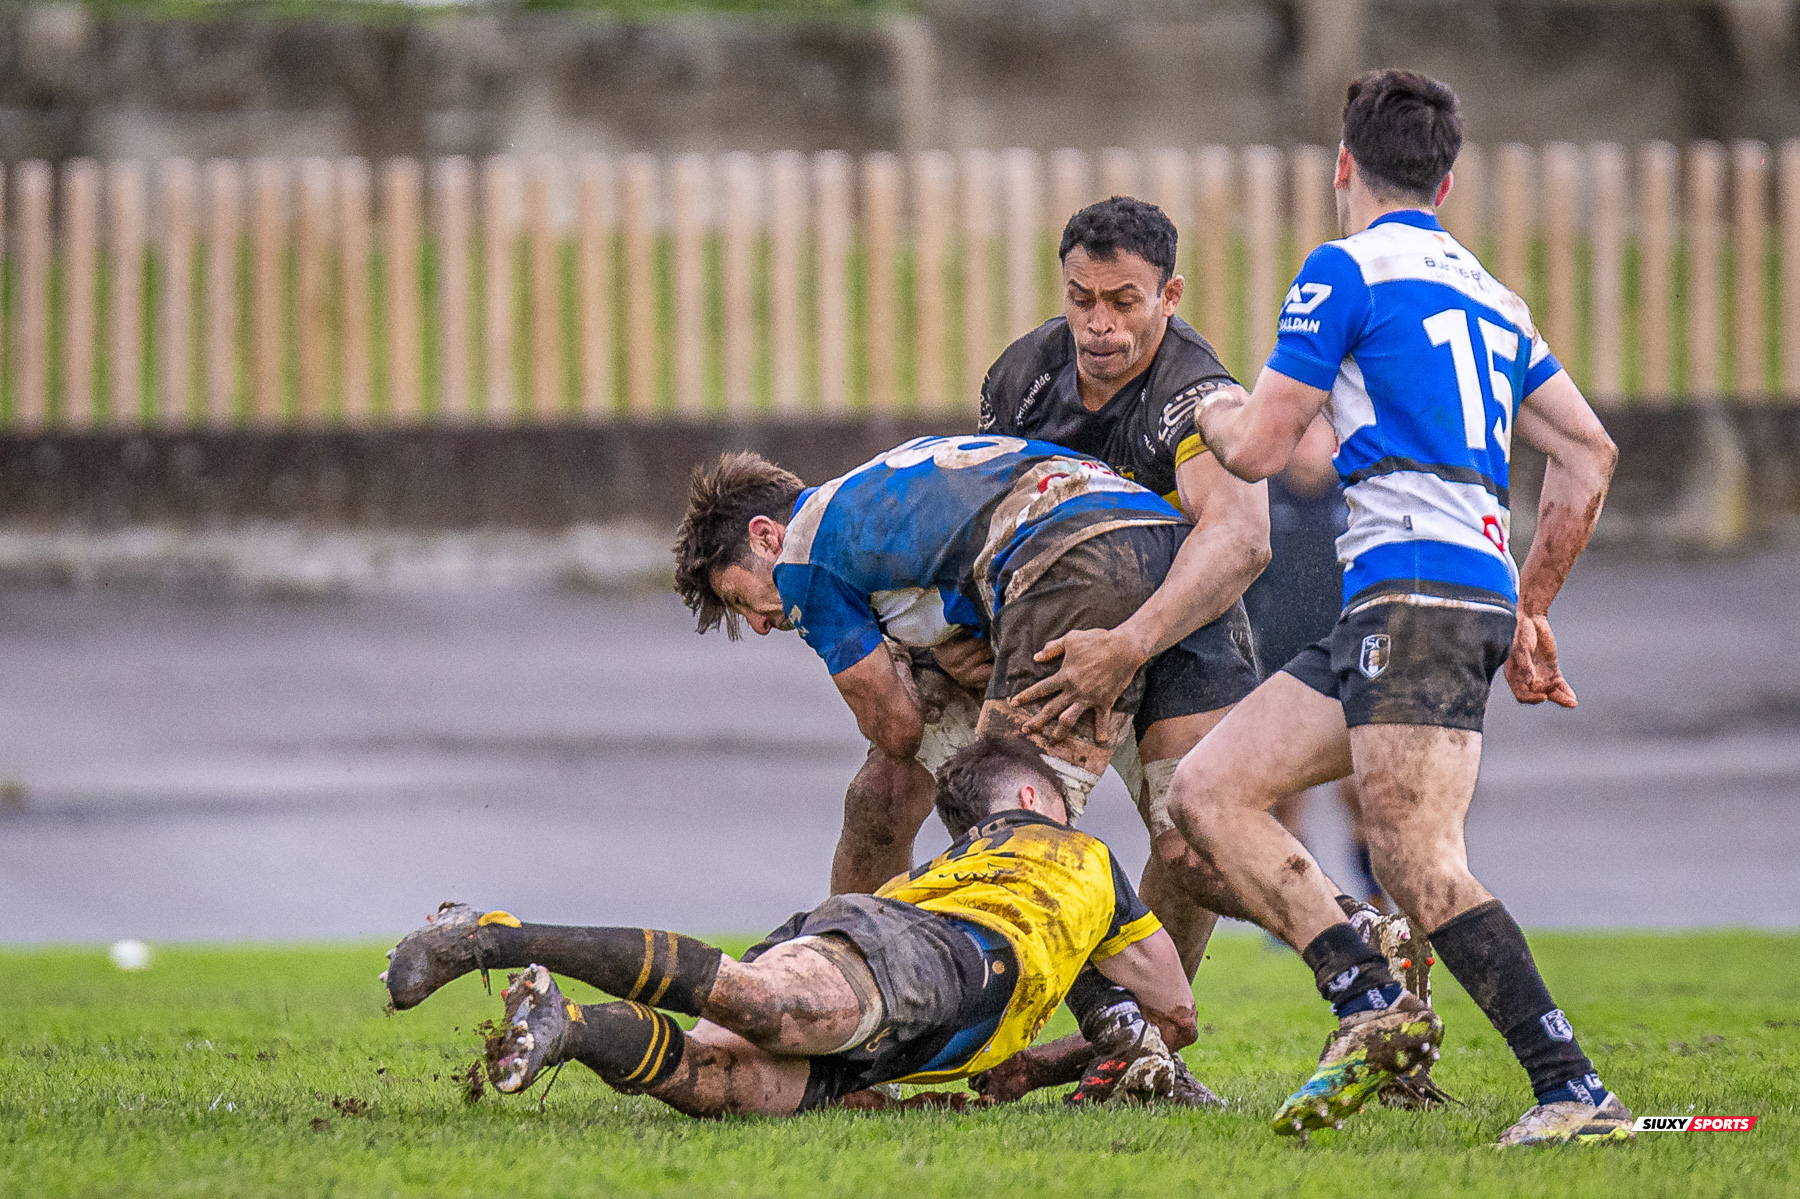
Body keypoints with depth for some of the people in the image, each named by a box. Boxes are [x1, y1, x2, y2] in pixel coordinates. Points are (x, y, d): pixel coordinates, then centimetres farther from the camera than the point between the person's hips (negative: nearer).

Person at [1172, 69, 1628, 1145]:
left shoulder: (1347, 268, 0)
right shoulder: (1487, 293, 24)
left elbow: (1258, 449, -3)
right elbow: (1590, 454, 23)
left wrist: (1219, 411, 22)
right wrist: (1529, 611, 28)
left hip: (1418, 587, -9)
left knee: (1422, 865, -19)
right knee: (1209, 790, 8)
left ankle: (1577, 1092, -26)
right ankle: (1372, 1005, -4)